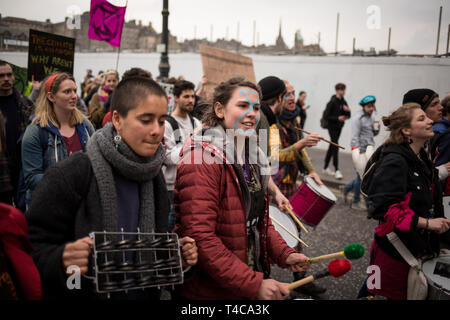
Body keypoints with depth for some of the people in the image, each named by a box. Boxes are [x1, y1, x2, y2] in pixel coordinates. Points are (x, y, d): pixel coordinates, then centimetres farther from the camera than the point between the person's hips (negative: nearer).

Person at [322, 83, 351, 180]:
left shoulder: (344, 102, 9)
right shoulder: (332, 102, -12)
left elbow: (348, 116, 11)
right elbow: (326, 116, -15)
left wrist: (348, 110, -10)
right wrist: (337, 118, -20)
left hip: (339, 127, 7)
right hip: (332, 127, -7)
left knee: (332, 146, 13)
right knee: (335, 147, -11)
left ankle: (325, 167, 23)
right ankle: (337, 170, -11)